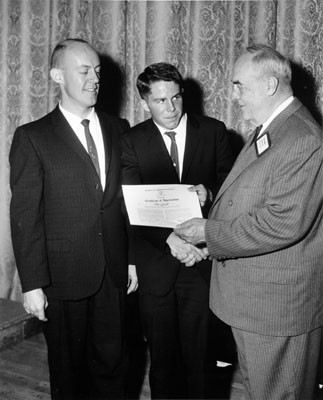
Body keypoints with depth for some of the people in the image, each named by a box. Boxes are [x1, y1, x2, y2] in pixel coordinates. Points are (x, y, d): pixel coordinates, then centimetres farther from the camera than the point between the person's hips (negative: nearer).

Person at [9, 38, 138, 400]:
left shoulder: (118, 129, 6)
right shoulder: (32, 138, -6)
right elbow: (25, 216, -9)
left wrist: (133, 257, 8)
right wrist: (32, 284, -11)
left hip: (114, 272, 3)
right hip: (63, 275, -3)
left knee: (111, 361, 14)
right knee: (68, 368, 14)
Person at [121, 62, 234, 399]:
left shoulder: (213, 131, 2)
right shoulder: (132, 141, 0)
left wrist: (209, 192, -17)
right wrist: (169, 238, -21)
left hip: (202, 257, 0)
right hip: (155, 262, 0)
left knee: (198, 351, 9)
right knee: (161, 352, 14)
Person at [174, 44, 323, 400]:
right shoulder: (266, 132, 10)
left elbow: (283, 223, -29)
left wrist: (209, 232, -20)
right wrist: (210, 200, 0)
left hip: (277, 303, -9)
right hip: (250, 297, 9)